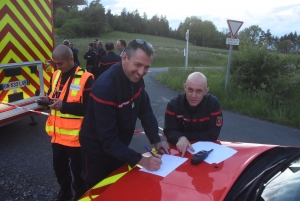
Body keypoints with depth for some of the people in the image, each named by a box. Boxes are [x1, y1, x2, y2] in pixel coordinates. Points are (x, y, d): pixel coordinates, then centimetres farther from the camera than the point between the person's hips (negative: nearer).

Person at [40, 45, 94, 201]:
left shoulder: (85, 78, -16)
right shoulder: (56, 75, 7)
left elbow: (90, 107, -19)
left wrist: (64, 106, -26)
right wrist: (48, 100, -4)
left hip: (75, 134, -7)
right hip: (57, 132, 7)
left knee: (77, 168, 11)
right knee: (59, 165, 22)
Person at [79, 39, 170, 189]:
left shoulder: (135, 78, -10)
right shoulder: (105, 87, -33)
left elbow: (145, 111, -2)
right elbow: (108, 139, -34)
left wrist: (156, 141, -11)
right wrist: (140, 160, -37)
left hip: (119, 147, 7)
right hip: (98, 151, -6)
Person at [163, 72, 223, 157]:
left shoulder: (213, 104, -11)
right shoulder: (173, 104, -9)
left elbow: (212, 135, -11)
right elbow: (169, 131, -9)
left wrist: (186, 135, -15)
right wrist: (180, 137, -31)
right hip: (179, 149, 2)